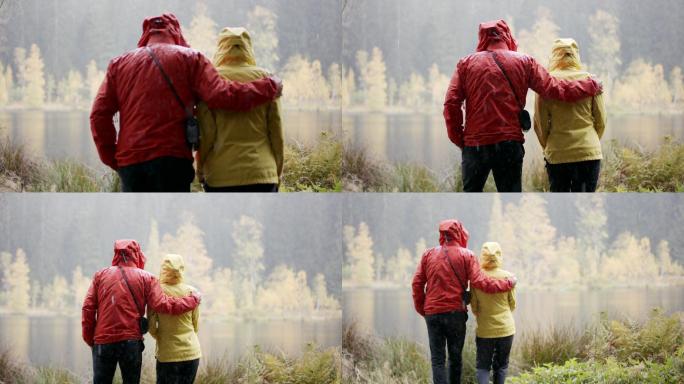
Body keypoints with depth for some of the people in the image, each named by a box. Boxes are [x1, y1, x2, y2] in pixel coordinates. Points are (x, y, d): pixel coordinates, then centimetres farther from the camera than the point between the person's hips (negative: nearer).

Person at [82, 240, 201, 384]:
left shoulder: (100, 275, 7)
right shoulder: (146, 278, 2)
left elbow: (88, 308, 2)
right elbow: (162, 305, -6)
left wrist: (89, 339, 10)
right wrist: (193, 300, 6)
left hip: (102, 341, 1)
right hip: (131, 342, -1)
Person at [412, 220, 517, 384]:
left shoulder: (429, 254, 5)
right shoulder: (466, 256, -3)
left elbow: (417, 283, 3)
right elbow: (480, 282, -11)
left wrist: (421, 309, 14)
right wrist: (508, 283, 1)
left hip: (432, 313, 1)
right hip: (456, 313, -1)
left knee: (437, 360, 1)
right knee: (455, 358, 12)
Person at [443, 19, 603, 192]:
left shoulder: (466, 63, 5)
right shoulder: (524, 62, 4)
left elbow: (451, 104, -2)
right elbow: (554, 89, 2)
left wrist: (458, 139, 7)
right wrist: (591, 86, 16)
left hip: (474, 144, 0)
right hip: (510, 144, 0)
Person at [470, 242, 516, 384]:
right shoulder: (507, 276, -7)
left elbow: (474, 306, 0)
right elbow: (512, 304, 4)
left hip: (484, 329, -1)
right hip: (506, 328, 1)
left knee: (483, 366, 6)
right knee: (501, 365, 13)